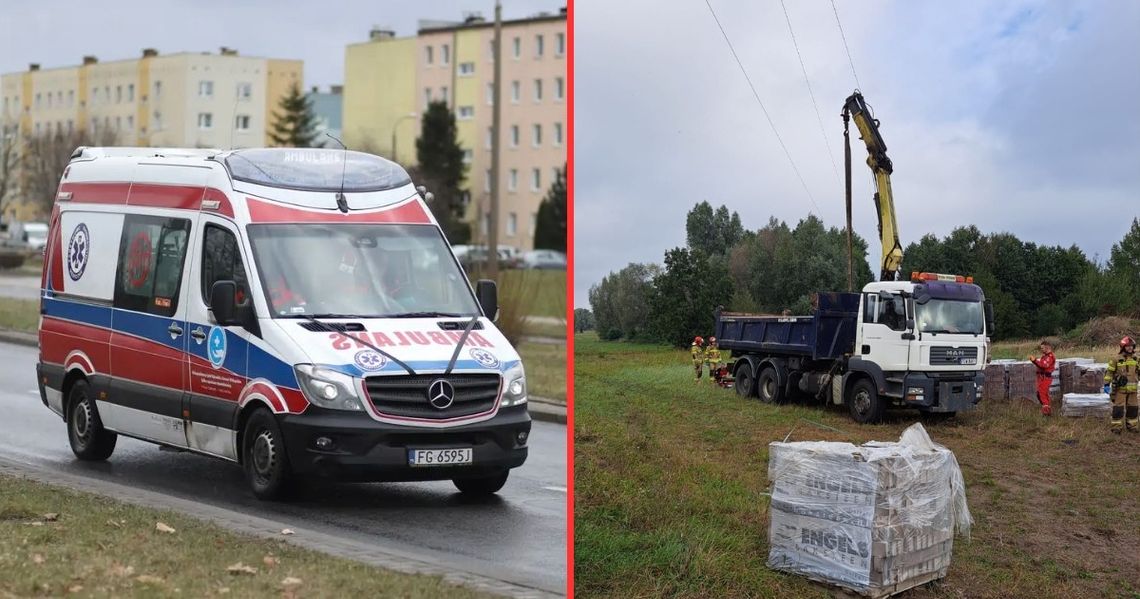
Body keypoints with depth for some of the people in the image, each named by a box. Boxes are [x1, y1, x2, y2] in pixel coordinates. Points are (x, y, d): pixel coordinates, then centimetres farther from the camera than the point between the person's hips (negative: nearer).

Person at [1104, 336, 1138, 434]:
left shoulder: (1135, 359, 6)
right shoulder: (1117, 359, -7)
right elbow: (1109, 372, -5)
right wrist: (1106, 384, -11)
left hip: (1132, 389, 4)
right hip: (1120, 389, -4)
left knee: (1132, 408, 9)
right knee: (1118, 409, -4)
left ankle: (1132, 426, 21)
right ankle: (1116, 427, 3)